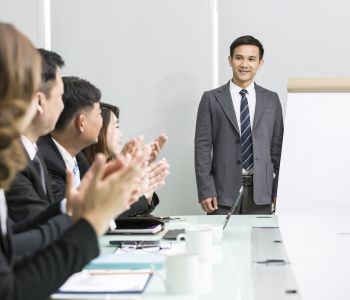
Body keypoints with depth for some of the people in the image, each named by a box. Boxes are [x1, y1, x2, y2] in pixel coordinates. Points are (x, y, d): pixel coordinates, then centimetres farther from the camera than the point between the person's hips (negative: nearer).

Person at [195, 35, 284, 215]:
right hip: (223, 190, -2)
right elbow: (202, 146, -1)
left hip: (261, 192, 2)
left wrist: (279, 189, 4)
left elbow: (277, 146, 10)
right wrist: (205, 191, -7)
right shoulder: (211, 99, 3)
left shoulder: (271, 100, 10)